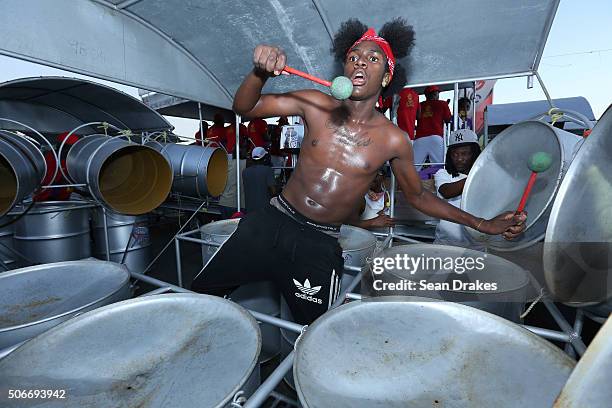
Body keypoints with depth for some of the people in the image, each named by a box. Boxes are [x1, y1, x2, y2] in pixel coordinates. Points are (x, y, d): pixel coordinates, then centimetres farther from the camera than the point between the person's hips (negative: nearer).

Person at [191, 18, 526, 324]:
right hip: (270, 223, 2)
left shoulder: (393, 141, -4)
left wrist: (482, 224, 5)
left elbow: (417, 196, 9)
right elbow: (244, 107, -4)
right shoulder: (316, 105, -3)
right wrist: (260, 73, -26)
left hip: (320, 245, -1)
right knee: (200, 293, 10)